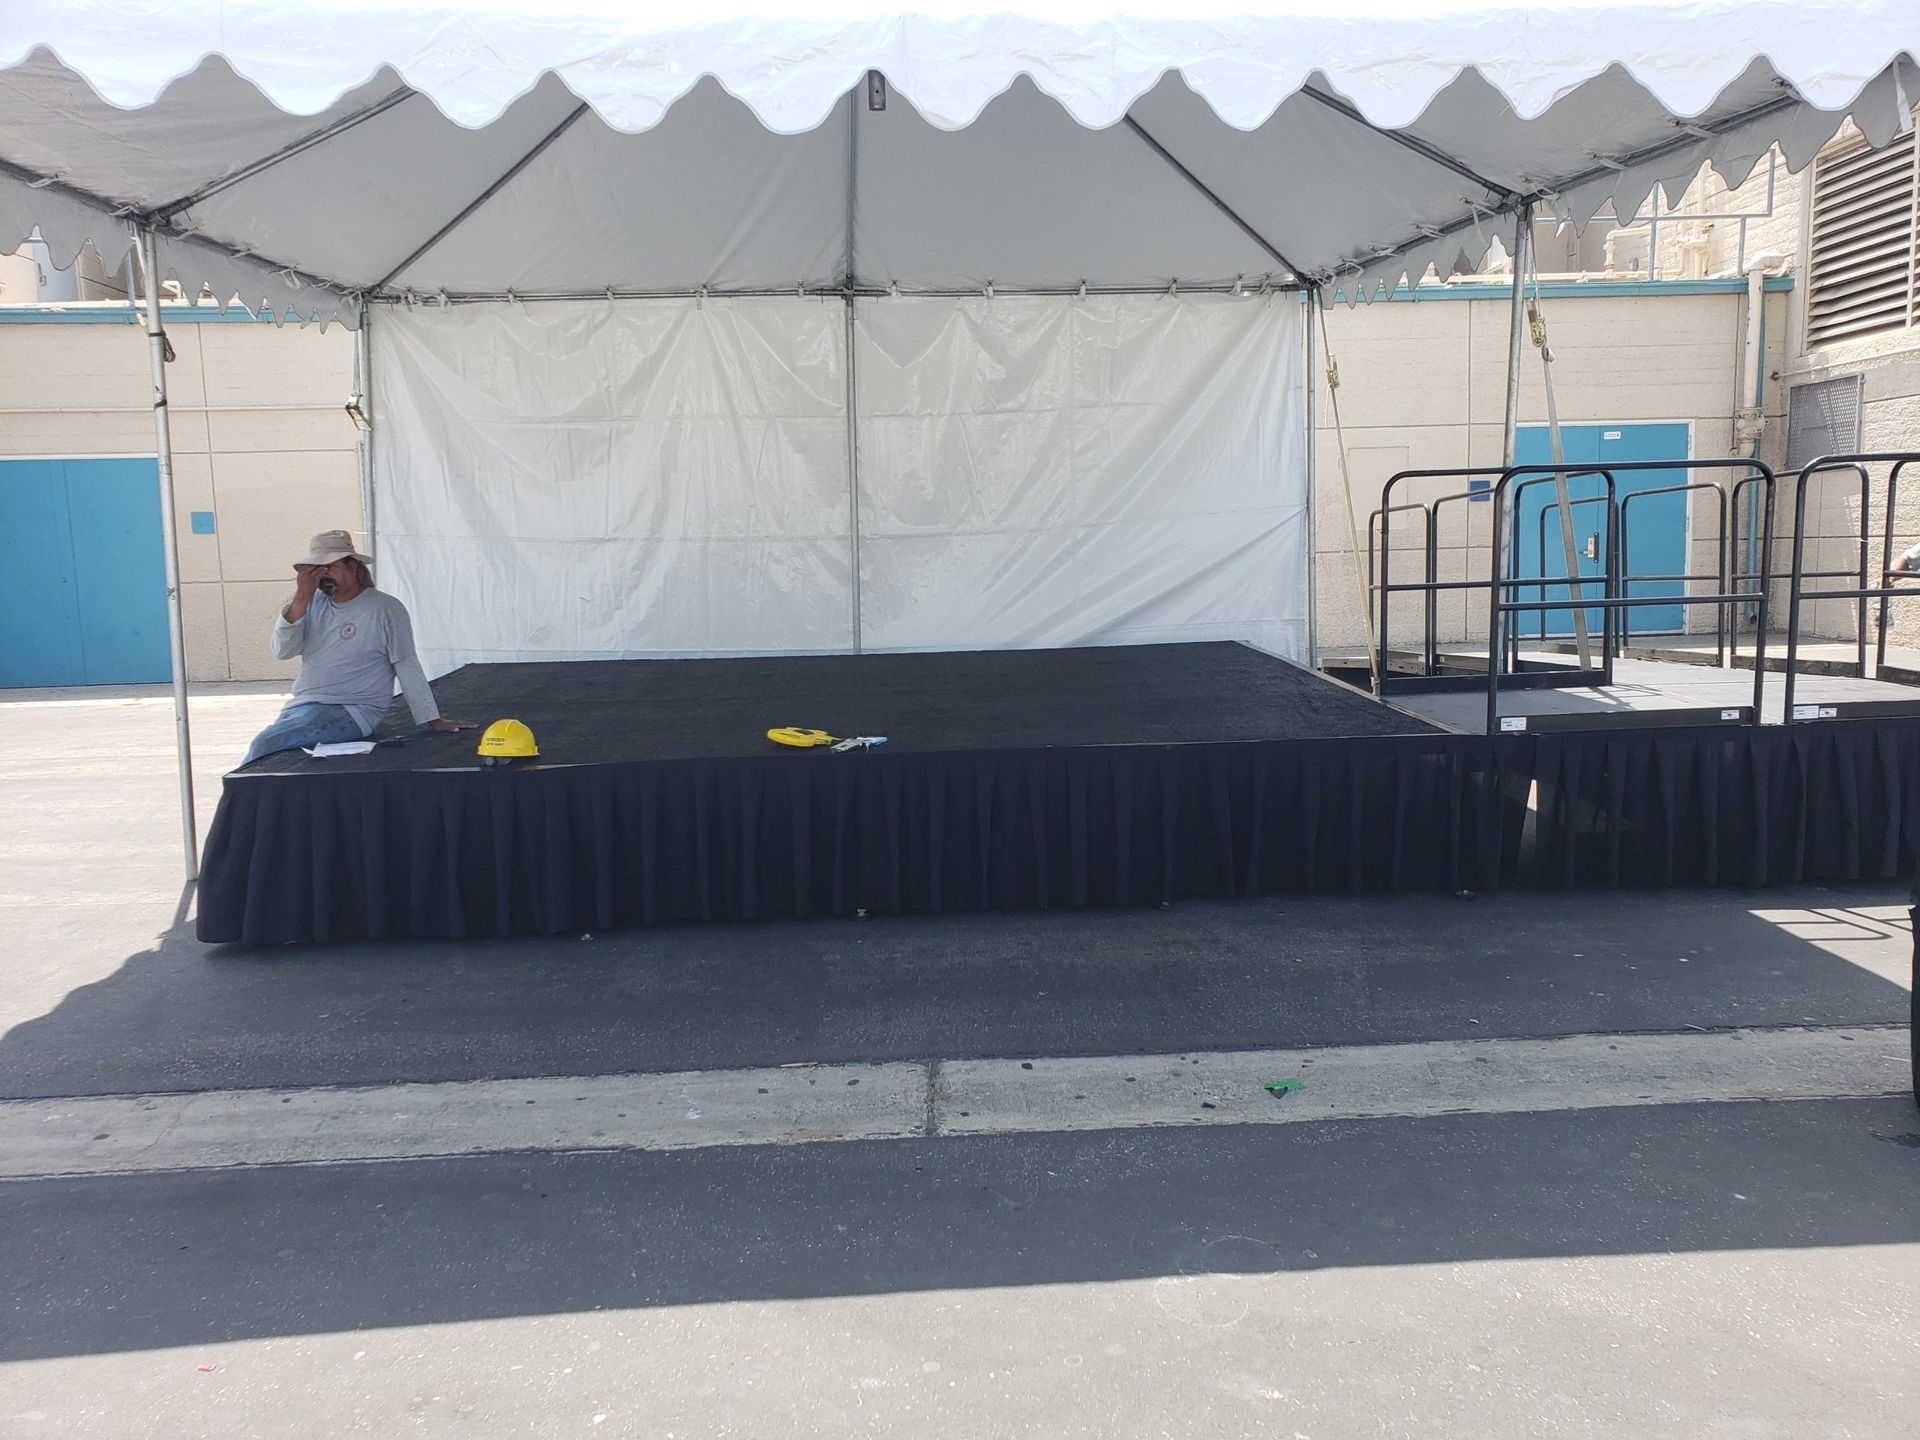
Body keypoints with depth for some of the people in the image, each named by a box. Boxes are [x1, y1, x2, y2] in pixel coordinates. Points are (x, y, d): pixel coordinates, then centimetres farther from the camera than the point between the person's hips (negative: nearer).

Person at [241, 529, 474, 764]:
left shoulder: (385, 609, -5)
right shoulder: (314, 603, 12)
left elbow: (407, 666, -5)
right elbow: (282, 651, 2)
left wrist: (432, 720, -8)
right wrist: (301, 599, -8)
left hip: (349, 712, -6)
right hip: (300, 707, 6)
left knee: (264, 745, -22)